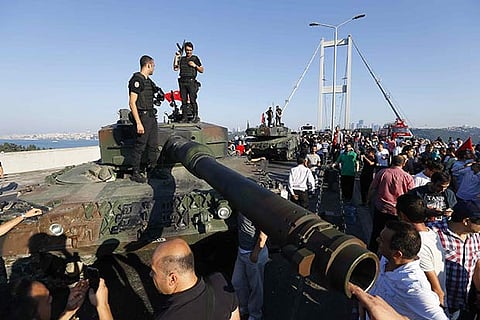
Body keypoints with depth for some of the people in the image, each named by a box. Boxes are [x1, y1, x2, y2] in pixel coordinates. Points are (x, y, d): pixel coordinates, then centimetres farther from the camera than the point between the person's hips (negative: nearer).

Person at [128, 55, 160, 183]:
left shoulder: (148, 80, 17)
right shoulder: (137, 80, -11)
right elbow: (132, 103, -18)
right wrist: (138, 123, -23)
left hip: (151, 116, 9)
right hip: (142, 116, -9)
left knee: (153, 145, 12)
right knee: (140, 145, -2)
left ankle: (152, 168, 24)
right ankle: (135, 173, 8)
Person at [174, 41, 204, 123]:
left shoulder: (195, 58, 12)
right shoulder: (181, 59, 20)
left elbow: (202, 70, 10)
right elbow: (175, 68, 10)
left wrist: (195, 65, -5)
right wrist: (176, 57, 6)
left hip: (191, 81, -3)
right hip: (182, 82, 3)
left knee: (192, 100, -14)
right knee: (184, 101, 0)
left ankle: (196, 116, -12)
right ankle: (185, 117, 2)